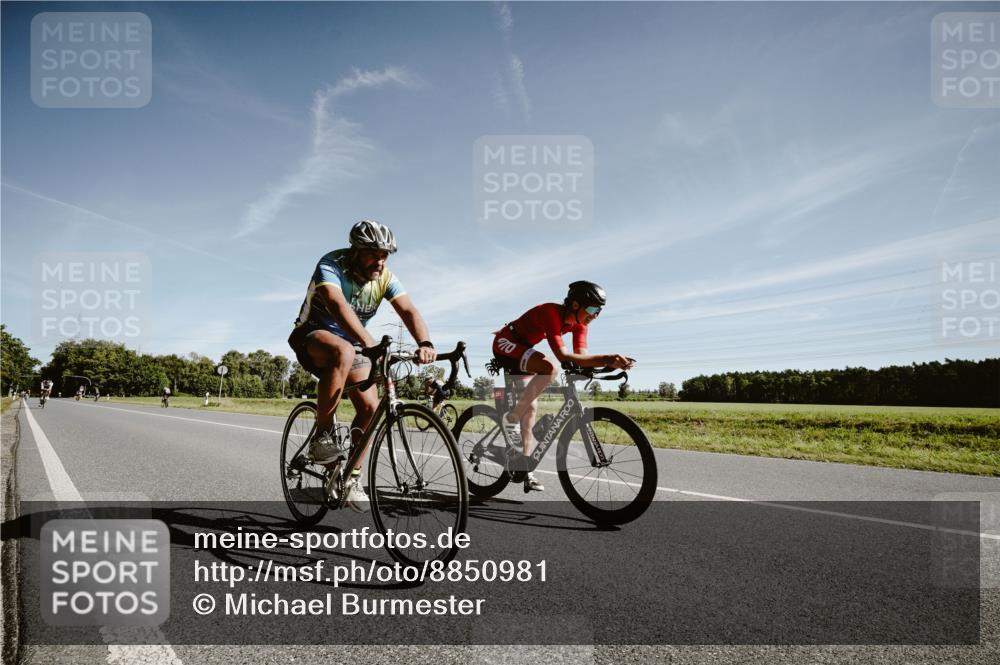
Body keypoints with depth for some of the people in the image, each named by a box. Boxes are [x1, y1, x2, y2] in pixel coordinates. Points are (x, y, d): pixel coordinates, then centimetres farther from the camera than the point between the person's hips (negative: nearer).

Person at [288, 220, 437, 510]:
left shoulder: (385, 278, -11)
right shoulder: (331, 265, -24)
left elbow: (409, 310, -26)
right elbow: (338, 305, -43)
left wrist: (424, 343, -46)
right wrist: (369, 342, -59)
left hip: (352, 343, 5)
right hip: (313, 336, -5)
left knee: (370, 407, -12)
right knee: (343, 352, -40)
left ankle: (353, 478, 7)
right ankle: (322, 435, -25)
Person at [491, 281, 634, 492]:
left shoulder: (578, 323, -4)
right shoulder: (552, 313, -30)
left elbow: (582, 356, -12)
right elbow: (562, 355, -39)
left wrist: (610, 362, -28)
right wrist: (605, 359, -44)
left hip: (521, 348, 9)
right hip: (506, 343, -9)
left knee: (531, 407, 4)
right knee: (551, 368, -33)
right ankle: (511, 420, -21)